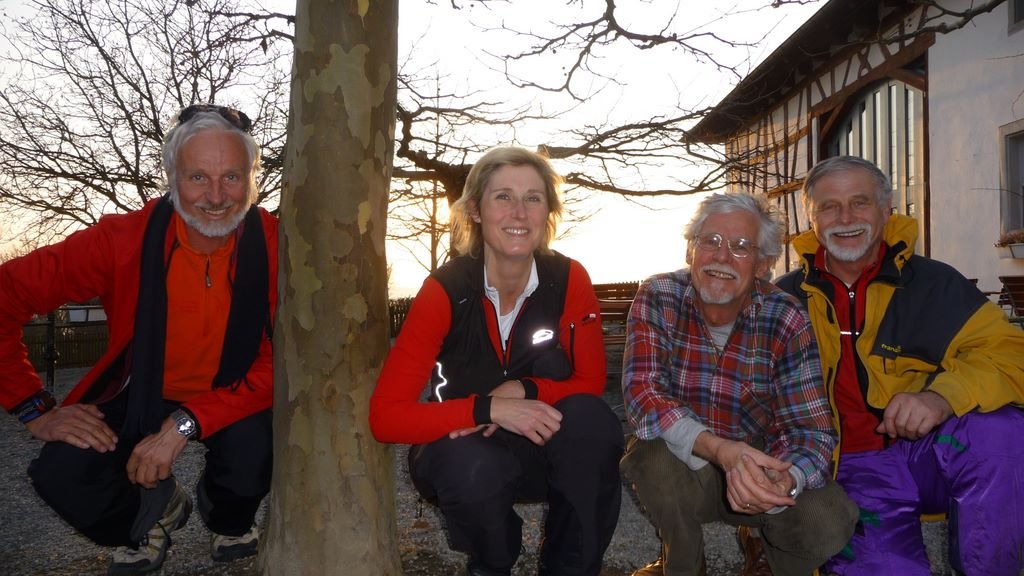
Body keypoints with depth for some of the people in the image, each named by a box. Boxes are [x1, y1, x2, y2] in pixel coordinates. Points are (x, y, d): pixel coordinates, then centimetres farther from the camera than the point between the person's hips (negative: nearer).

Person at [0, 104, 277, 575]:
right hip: (141, 396, 1)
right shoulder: (123, 239, -20)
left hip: (233, 401, 0)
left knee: (254, 447, -32)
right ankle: (154, 508, 15)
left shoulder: (277, 246, -21)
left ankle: (228, 521, 9)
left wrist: (186, 423, -32)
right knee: (62, 473, -24)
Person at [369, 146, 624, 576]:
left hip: (541, 450, 2)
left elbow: (591, 381, -5)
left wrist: (521, 391, -24)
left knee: (592, 418, -29)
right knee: (473, 468, -35)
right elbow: (385, 415, -22)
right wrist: (490, 409, -34)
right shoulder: (445, 291, -18)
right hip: (462, 451, -1)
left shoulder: (569, 281, -13)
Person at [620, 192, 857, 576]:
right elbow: (641, 394, -25)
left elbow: (812, 429, -16)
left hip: (756, 463, 1)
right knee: (654, 457, -33)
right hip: (678, 465, 0)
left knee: (831, 520, -25)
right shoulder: (657, 297, -14)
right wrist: (719, 449, -42)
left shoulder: (786, 320, -13)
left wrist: (785, 481, -40)